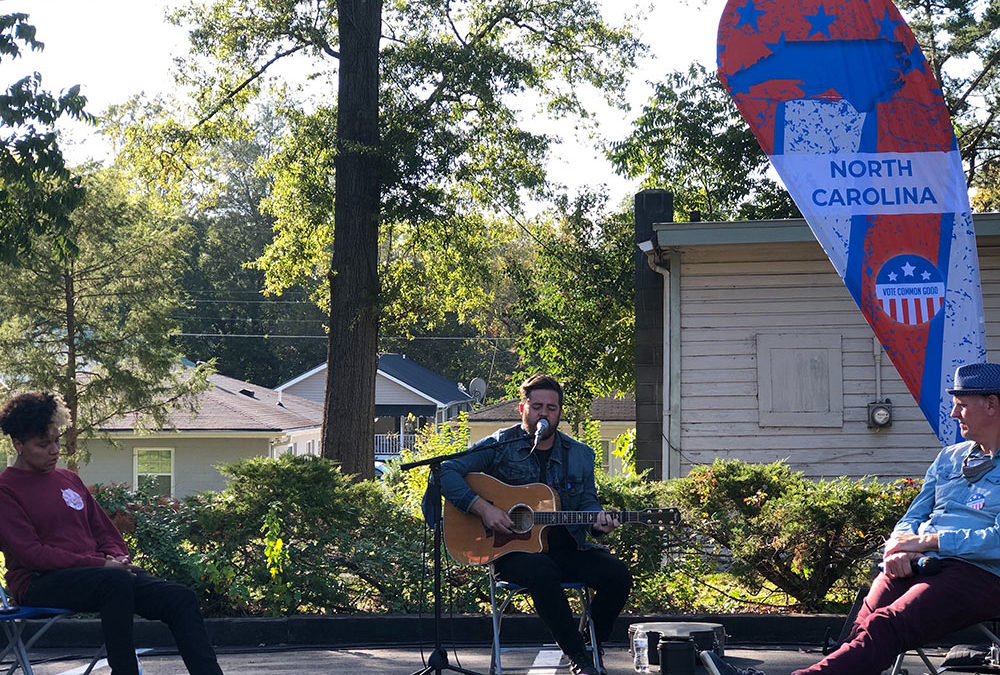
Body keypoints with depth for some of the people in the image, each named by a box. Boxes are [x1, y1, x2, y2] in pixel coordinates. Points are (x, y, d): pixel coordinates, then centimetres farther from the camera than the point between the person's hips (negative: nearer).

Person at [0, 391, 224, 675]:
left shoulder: (69, 479, 22)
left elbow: (106, 531, 26)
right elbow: (30, 553, -12)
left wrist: (117, 558, 0)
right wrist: (101, 564, -16)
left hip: (98, 573, 7)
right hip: (41, 583, -7)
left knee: (180, 598, -17)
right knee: (116, 581, -39)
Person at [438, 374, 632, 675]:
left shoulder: (580, 455, 13)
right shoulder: (500, 445, 0)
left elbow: (587, 502, 13)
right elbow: (447, 472, -6)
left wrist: (598, 520, -12)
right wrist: (483, 508, -19)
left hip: (566, 548, 4)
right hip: (513, 549, -4)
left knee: (618, 574, -21)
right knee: (543, 571, -38)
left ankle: (592, 647, 1)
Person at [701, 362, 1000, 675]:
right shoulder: (949, 457, 27)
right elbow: (912, 518, 26)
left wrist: (927, 541, -10)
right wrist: (898, 549, 2)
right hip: (912, 567, 6)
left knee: (882, 626, -31)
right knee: (864, 629, -23)